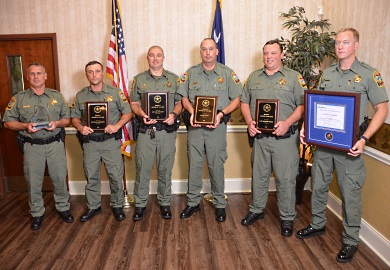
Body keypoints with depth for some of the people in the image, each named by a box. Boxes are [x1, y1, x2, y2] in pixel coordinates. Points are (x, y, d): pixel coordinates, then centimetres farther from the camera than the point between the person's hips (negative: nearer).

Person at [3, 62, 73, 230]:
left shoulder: (57, 96, 7)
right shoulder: (18, 99, 3)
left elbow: (67, 119, 8)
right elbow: (8, 122, 4)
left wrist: (57, 123, -13)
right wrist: (25, 126, -14)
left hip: (55, 144, 1)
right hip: (32, 146, 0)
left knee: (60, 178, 7)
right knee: (34, 182, 6)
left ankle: (63, 208, 25)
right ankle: (37, 213, 23)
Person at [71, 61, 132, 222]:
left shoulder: (115, 92, 1)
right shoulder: (80, 96, 9)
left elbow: (127, 113, 1)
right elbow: (74, 117, 13)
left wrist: (117, 126, -15)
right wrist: (80, 127, -8)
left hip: (111, 141, -2)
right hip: (89, 142, 2)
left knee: (116, 176, 3)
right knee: (91, 177, 11)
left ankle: (117, 206, 22)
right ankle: (93, 207, 28)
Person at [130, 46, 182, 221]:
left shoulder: (173, 79, 10)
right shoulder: (139, 79, 9)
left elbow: (180, 102, 10)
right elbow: (134, 103, 8)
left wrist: (174, 114, -10)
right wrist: (142, 115, -11)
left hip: (167, 130, 0)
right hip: (145, 130, 0)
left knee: (165, 169, 8)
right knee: (142, 168, 3)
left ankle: (165, 203, 23)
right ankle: (140, 204, 17)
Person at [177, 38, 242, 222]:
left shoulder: (227, 73, 4)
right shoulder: (190, 73, 9)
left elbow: (236, 99, 2)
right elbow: (184, 97, 10)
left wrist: (222, 113, -12)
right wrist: (191, 112, -9)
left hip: (217, 126, -2)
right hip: (195, 125, 2)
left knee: (216, 166, 4)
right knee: (194, 165, 8)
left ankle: (219, 204, 19)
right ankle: (192, 203, 22)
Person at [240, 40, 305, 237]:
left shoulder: (294, 77, 2)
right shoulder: (253, 77, 13)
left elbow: (302, 105, -4)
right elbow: (244, 102, 13)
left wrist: (287, 123, -18)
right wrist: (249, 122, -3)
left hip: (285, 138, -3)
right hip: (259, 137, 4)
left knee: (286, 179, 3)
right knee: (258, 176, 14)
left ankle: (287, 218, 20)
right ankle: (256, 210, 32)